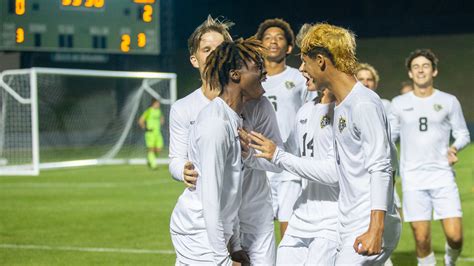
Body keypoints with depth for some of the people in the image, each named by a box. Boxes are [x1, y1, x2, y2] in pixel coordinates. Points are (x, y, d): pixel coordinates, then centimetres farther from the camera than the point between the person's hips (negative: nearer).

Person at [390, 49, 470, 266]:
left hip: (443, 176, 0)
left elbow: (463, 134, 10)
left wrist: (454, 147, -10)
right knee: (421, 238, -4)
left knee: (455, 235, -9)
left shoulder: (449, 101, 6)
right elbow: (390, 136, 17)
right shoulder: (399, 103, 8)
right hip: (413, 178, 0)